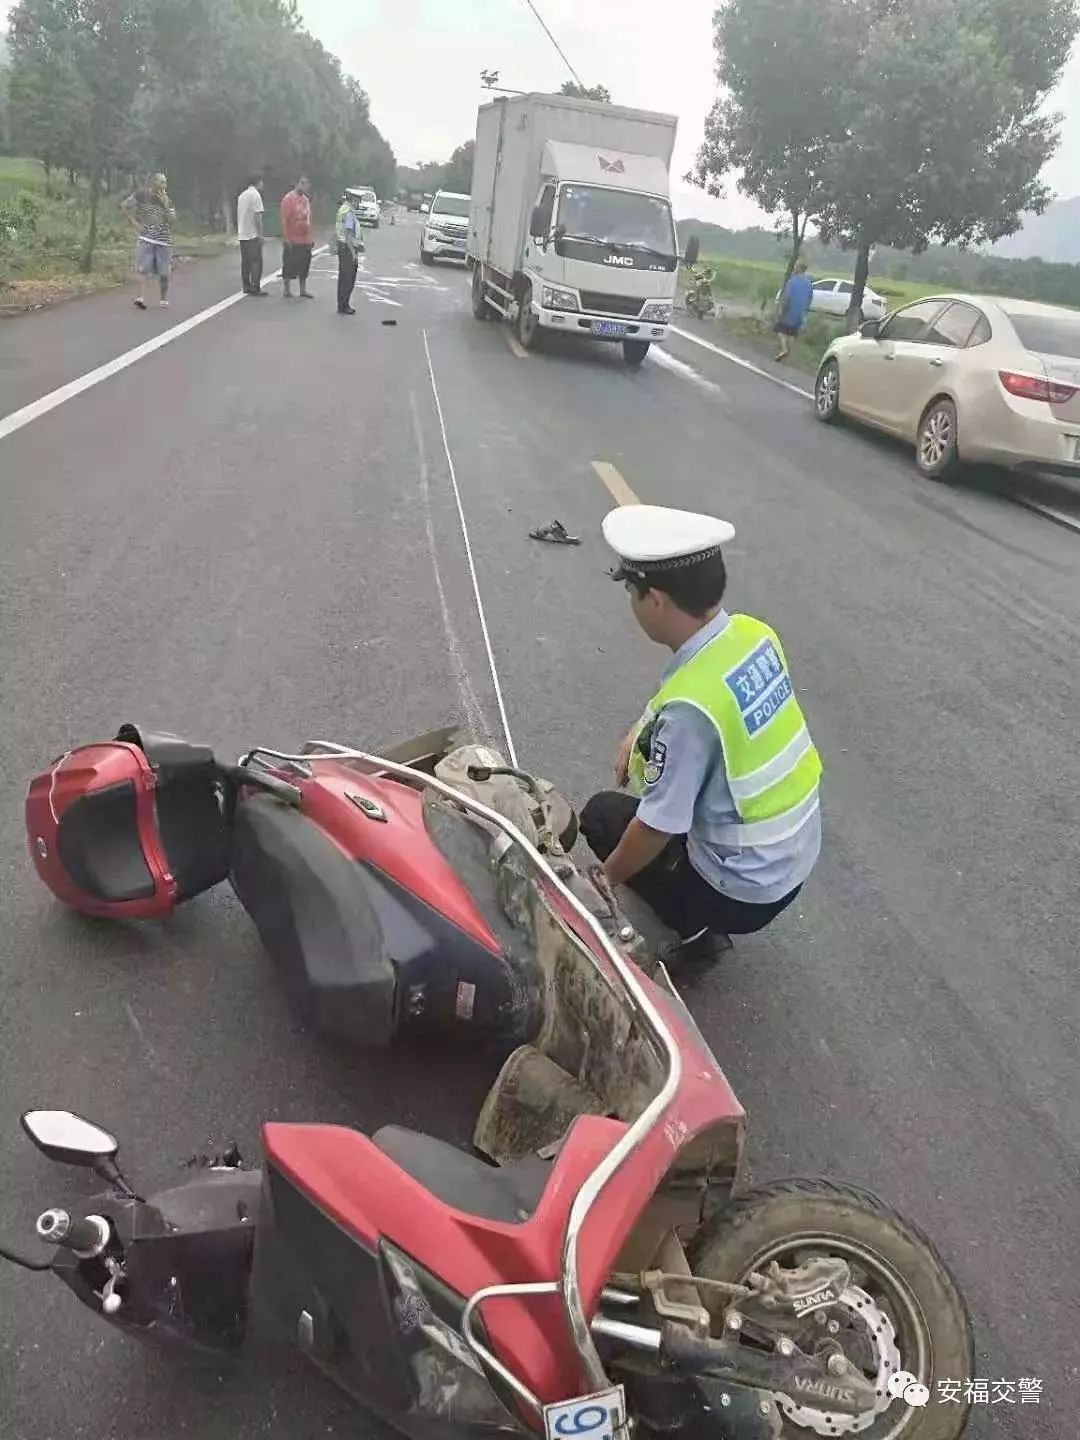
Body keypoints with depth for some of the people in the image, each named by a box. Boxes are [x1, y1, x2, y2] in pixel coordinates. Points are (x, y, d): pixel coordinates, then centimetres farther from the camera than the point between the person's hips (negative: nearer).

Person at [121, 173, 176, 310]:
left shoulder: (167, 201, 10)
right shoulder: (142, 195, -2)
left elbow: (173, 219, 0)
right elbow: (124, 205, -2)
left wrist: (165, 205, -10)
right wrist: (135, 223, -7)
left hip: (164, 240, 3)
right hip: (145, 238, -3)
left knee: (164, 272, 4)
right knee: (144, 268, -12)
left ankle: (164, 298, 20)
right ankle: (141, 297, -19)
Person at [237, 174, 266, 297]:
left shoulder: (241, 195, 15)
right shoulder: (256, 195, -10)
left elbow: (239, 215, 18)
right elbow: (257, 216, -16)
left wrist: (239, 230, 21)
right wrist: (261, 234, -14)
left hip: (242, 234, 8)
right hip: (253, 235, -8)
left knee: (245, 262, 11)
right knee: (256, 262, -6)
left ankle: (246, 287, 12)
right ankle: (255, 288, -10)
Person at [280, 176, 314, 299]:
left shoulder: (306, 199, 13)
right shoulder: (289, 198, -10)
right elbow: (284, 220, -14)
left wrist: (310, 237, 17)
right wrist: (286, 238, -19)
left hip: (305, 240, 7)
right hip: (292, 241, -7)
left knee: (304, 266, 12)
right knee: (289, 266, 0)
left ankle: (303, 290, 21)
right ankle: (286, 290, 8)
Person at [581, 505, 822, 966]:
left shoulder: (688, 706, -31)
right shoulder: (754, 633, -9)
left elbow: (656, 829, -21)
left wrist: (603, 879, -4)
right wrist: (642, 736, 8)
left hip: (745, 890, -7)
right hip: (796, 854, 7)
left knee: (602, 815, 11)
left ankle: (697, 928, 9)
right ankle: (702, 922, 24)